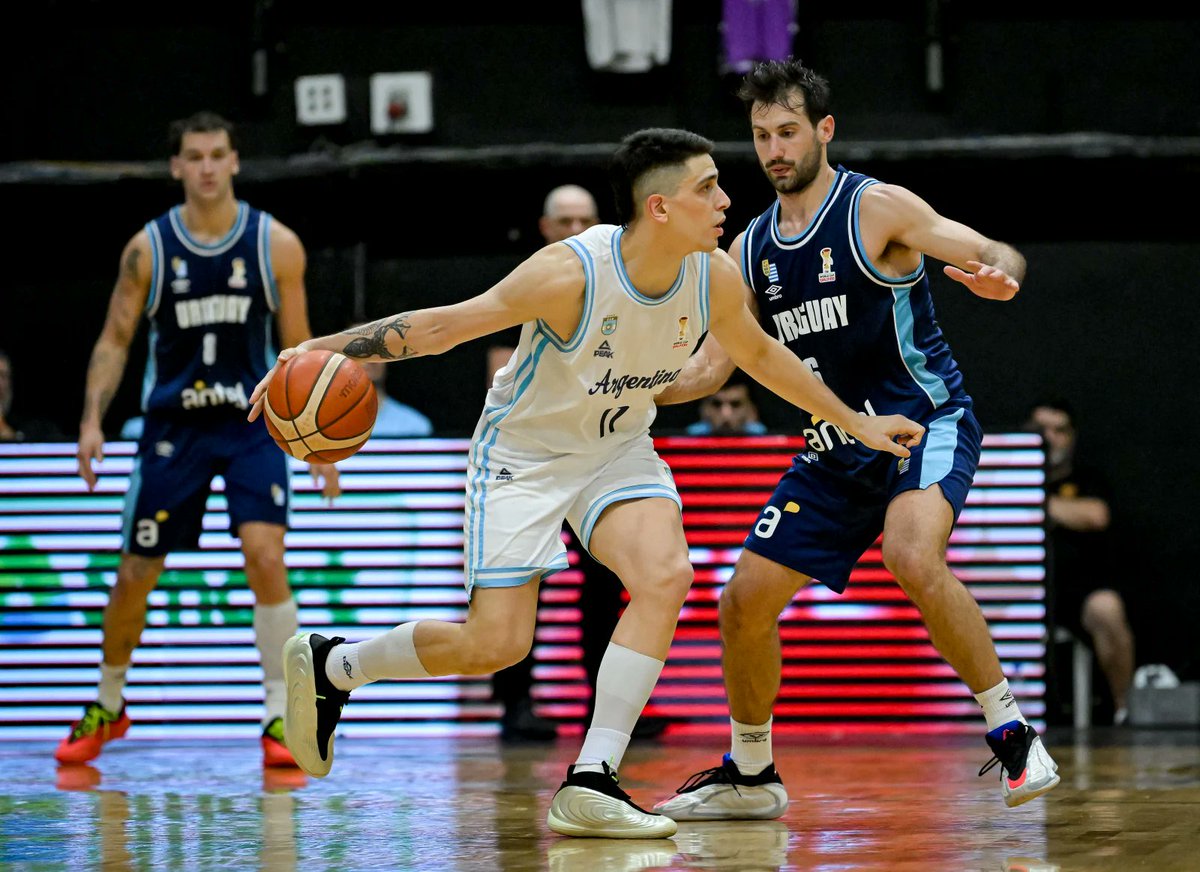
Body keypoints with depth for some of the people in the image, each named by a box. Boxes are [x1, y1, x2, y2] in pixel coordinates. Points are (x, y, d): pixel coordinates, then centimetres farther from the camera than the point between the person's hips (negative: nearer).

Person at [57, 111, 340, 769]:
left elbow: (299, 348, 3)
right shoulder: (148, 248, -2)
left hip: (252, 424, -1)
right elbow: (115, 339, 4)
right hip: (171, 425, 1)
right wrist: (92, 420, -9)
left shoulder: (275, 245, -3)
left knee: (265, 557, -19)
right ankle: (107, 707, 28)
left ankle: (279, 718, -11)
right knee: (134, 573, 5)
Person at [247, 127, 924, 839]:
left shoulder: (715, 277, -13)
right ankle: (331, 664, 20)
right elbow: (442, 327, -23)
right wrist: (322, 349, -29)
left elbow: (759, 353, 9)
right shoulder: (570, 273, -31)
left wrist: (856, 422, 14)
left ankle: (590, 782, -20)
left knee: (667, 575, -24)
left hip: (618, 449, 5)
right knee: (495, 646, -8)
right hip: (523, 453, -5)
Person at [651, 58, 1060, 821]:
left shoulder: (878, 208, -10)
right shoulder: (752, 249, 8)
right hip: (837, 445, 7)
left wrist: (998, 274, -40)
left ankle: (1012, 734, -21)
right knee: (746, 601, 2)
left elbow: (995, 254, -16)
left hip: (927, 420, -7)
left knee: (915, 558, -34)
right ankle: (750, 776, 22)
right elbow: (708, 370, 11)